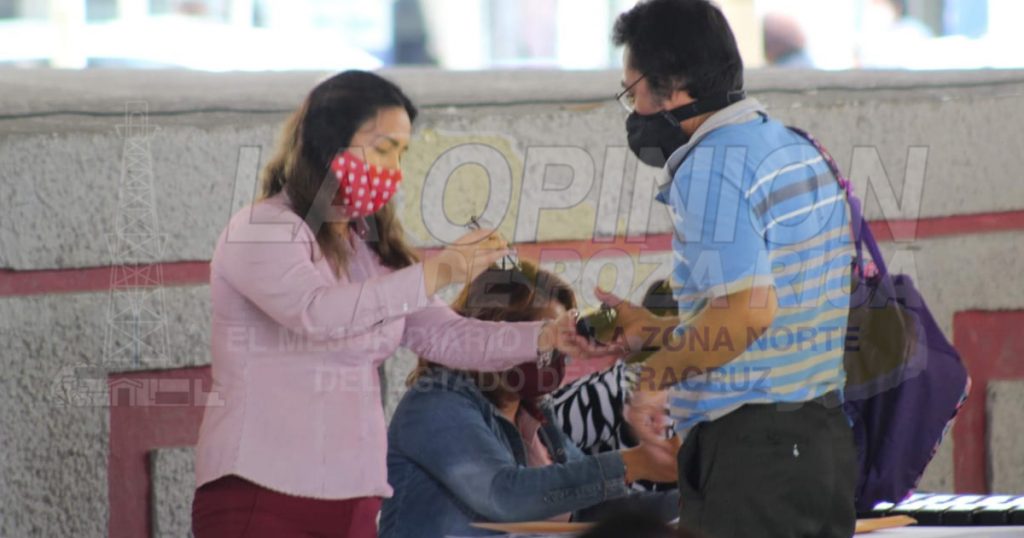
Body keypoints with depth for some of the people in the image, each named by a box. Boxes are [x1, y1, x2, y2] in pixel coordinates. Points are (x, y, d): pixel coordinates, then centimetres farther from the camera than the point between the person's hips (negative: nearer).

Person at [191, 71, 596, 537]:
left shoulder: (370, 249, 17)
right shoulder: (260, 232, -7)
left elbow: (443, 334, 9)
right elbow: (319, 313, -25)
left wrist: (545, 337, -7)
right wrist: (437, 273, -29)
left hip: (352, 499, 7)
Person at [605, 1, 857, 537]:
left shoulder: (711, 169, -14)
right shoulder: (798, 150, 16)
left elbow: (748, 310, -24)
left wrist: (654, 375, -11)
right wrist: (650, 329, 24)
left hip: (748, 447, -9)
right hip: (824, 433, 10)